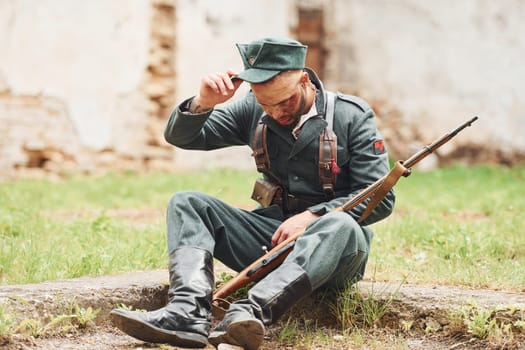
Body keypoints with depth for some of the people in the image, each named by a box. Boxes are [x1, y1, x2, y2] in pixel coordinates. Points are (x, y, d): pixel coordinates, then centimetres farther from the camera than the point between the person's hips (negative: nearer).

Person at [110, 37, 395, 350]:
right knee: (186, 203, -11)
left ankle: (250, 312, -54)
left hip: (331, 242, -4)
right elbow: (180, 137, 5)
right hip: (272, 235, 4)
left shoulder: (353, 116, -6)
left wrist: (311, 217, -20)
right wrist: (202, 103, -17)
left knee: (342, 226, -38)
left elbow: (380, 199, -9)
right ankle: (188, 314, -36)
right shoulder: (252, 111, 4)